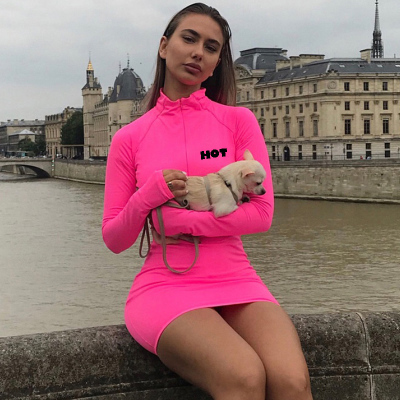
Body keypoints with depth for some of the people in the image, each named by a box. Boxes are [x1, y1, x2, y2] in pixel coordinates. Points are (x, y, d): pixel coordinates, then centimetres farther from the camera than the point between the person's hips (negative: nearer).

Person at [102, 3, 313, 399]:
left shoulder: (238, 121, 7)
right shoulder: (129, 138, 8)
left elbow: (261, 214, -1)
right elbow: (114, 240, 8)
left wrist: (177, 220, -9)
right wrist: (146, 197, -11)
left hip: (236, 282, 1)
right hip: (164, 287, -1)